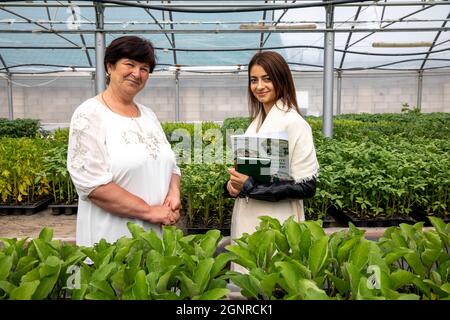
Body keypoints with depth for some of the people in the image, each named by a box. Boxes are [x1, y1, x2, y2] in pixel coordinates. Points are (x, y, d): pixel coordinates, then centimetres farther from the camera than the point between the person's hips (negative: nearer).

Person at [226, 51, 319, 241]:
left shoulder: (294, 123, -15)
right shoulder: (257, 121, 6)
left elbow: (306, 186, -17)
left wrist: (250, 186, -21)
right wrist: (233, 183, -5)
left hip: (276, 227, -7)